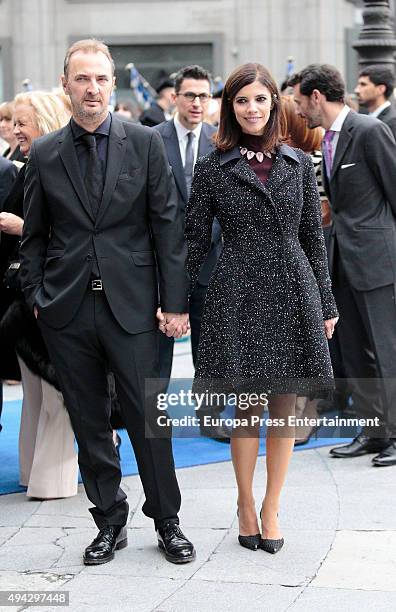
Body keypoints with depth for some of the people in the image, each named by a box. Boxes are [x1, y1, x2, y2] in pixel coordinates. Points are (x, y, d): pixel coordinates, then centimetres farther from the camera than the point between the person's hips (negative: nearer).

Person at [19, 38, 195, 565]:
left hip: (131, 304, -2)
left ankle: (166, 521, 17)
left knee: (148, 417, 1)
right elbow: (34, 235, 12)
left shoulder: (145, 143, 1)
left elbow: (168, 225, 0)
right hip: (67, 309, 2)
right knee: (89, 423, 9)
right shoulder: (44, 155, 5)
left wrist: (175, 301, -4)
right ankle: (110, 522, 22)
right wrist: (35, 296, 3)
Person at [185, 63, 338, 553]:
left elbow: (313, 238, 11)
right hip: (239, 297, -2)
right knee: (247, 407, 3)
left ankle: (271, 509, 16)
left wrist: (325, 305, 10)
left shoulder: (298, 164, 7)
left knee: (284, 409, 5)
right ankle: (246, 506, 18)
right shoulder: (212, 168, 1)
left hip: (292, 294, 2)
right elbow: (194, 241, 3)